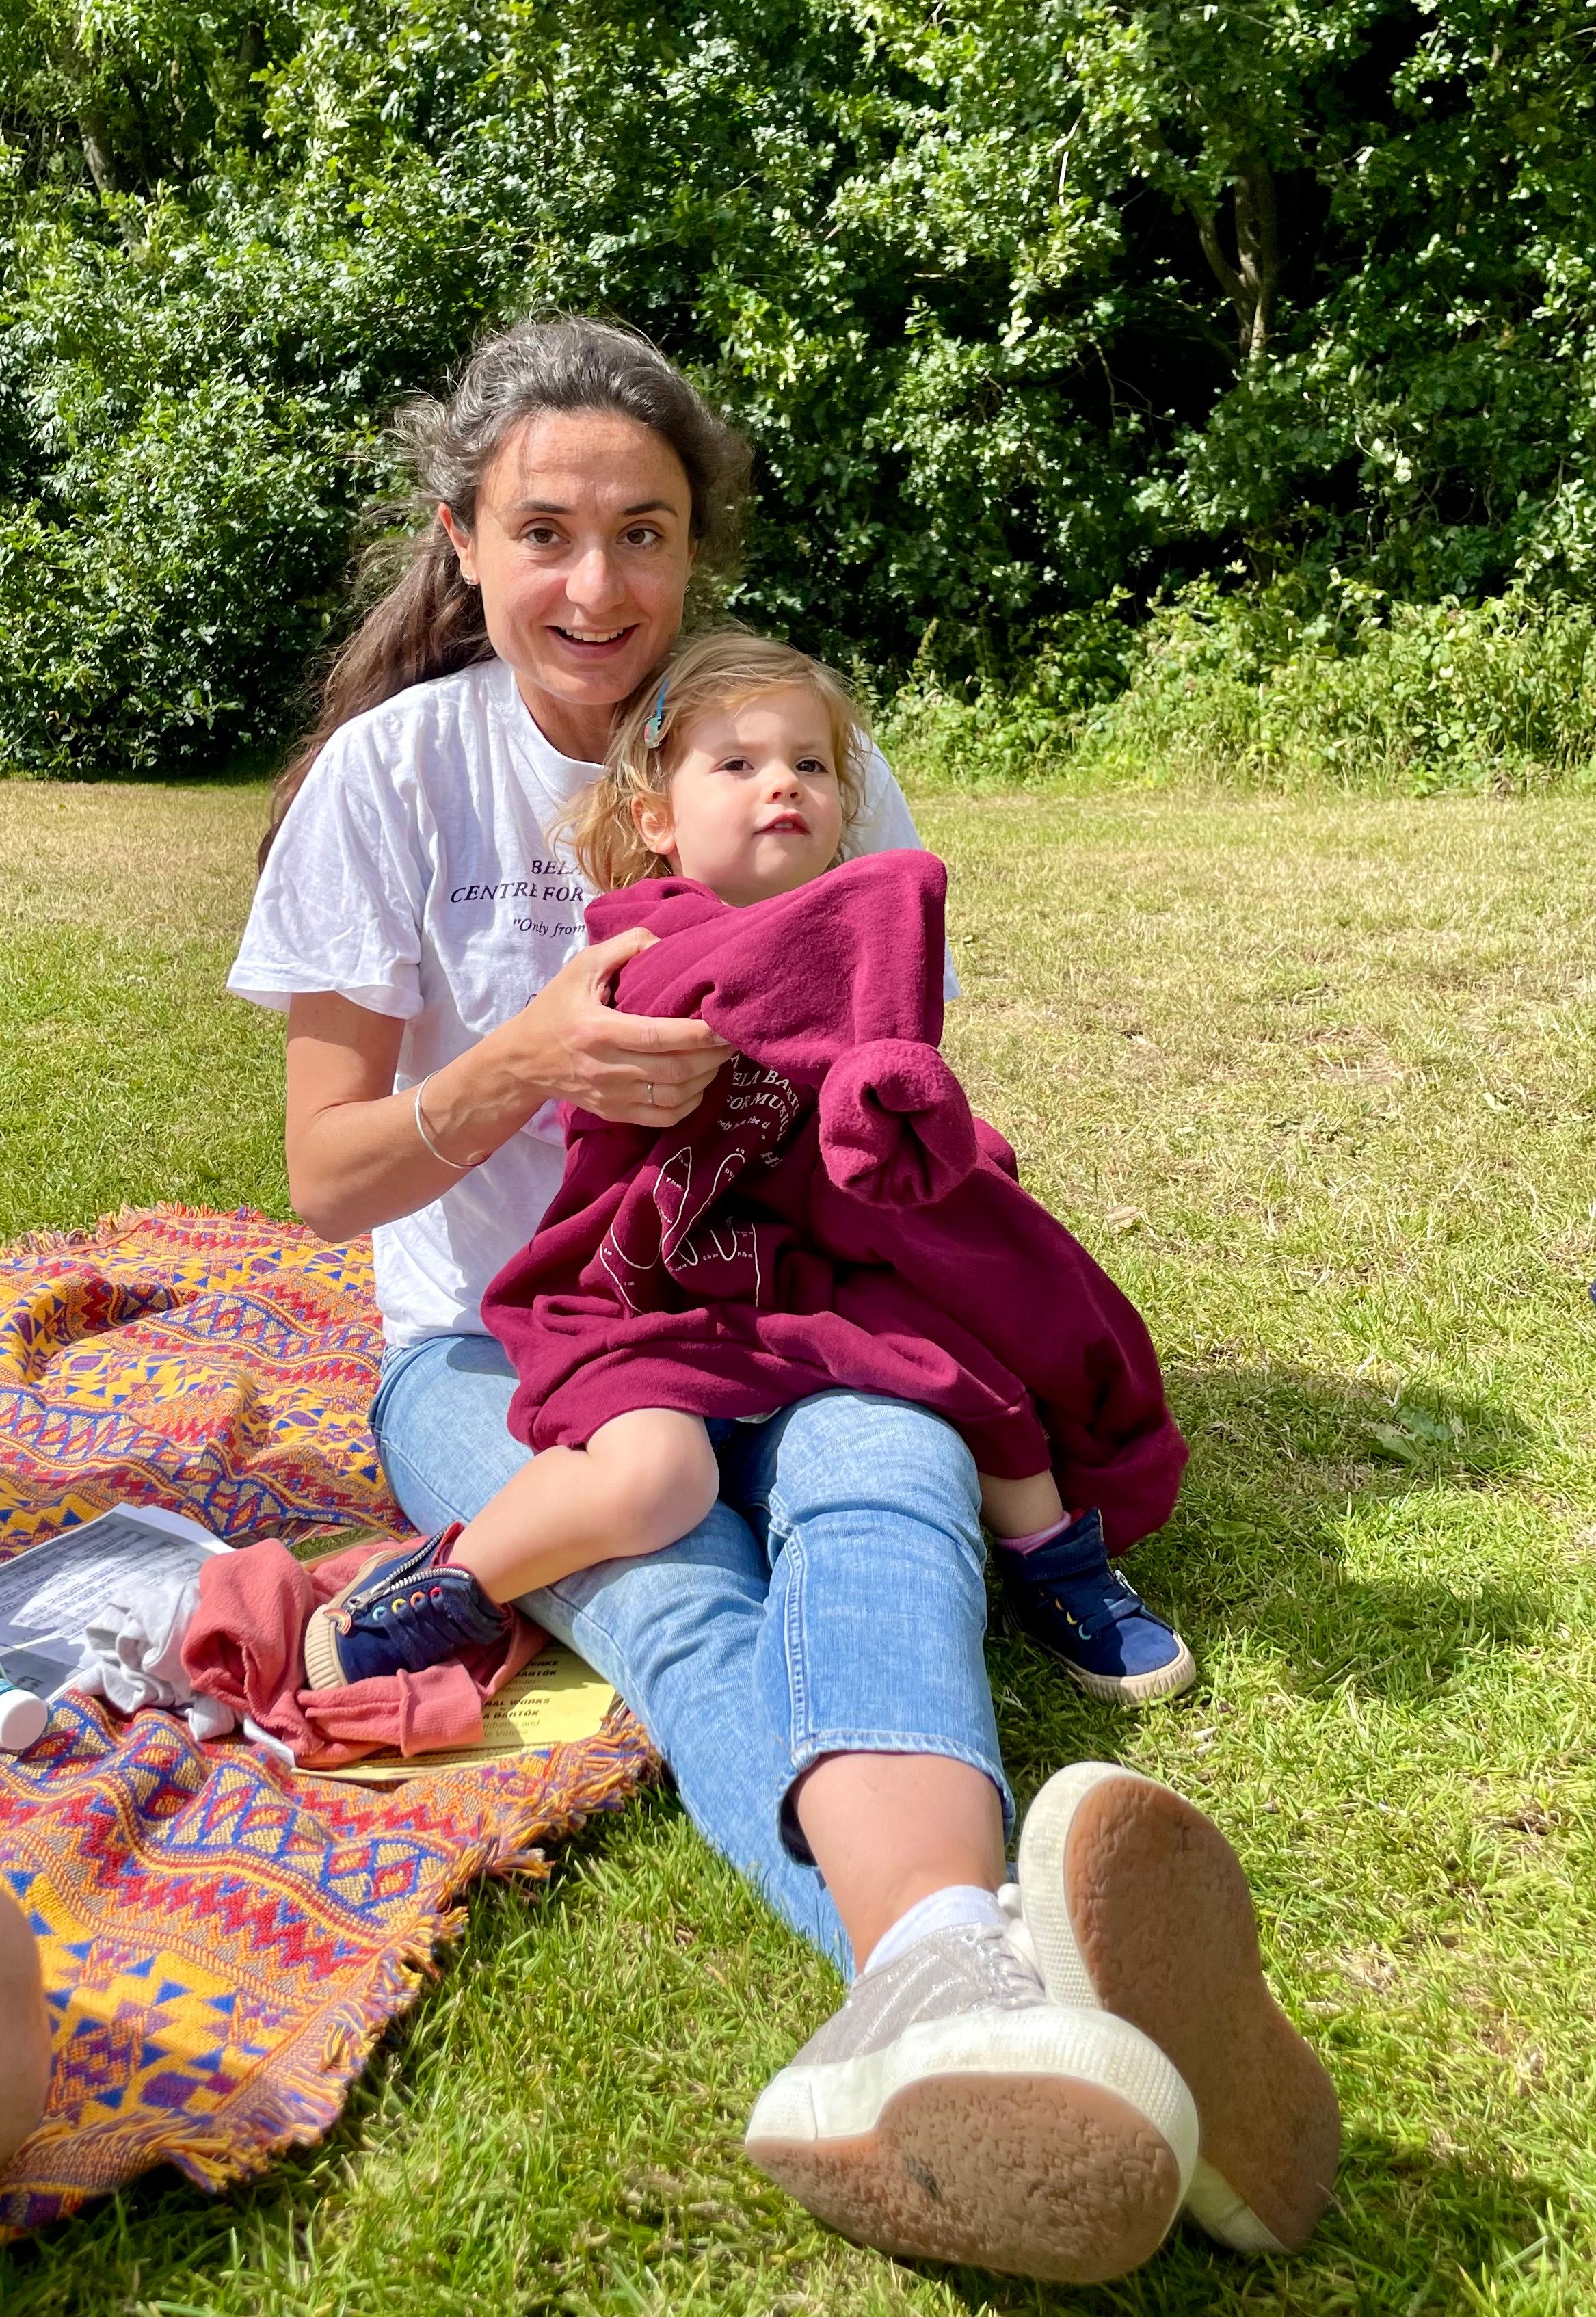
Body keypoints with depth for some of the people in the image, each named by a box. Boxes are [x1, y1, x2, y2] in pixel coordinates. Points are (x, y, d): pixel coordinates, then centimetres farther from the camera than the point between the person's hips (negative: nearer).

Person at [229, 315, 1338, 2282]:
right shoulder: (392, 773, -3)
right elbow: (326, 1181, -4)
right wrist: (520, 1063, -24)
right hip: (498, 1346, -1)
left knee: (887, 1478, -34)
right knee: (684, 1604, -34)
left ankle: (934, 2005, -62)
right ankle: (960, 1957, -63)